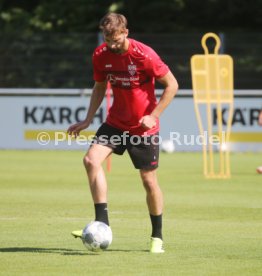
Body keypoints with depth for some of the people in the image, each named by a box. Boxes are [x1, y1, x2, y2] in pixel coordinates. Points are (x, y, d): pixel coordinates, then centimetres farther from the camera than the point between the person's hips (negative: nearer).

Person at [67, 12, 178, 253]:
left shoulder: (144, 55, -20)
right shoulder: (101, 55, -5)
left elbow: (172, 85, -12)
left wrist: (153, 115, -18)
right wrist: (88, 120, 3)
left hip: (144, 127, -4)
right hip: (116, 122, 4)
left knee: (149, 180, 2)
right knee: (92, 160, -19)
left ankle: (157, 237, 21)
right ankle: (102, 222, -17)